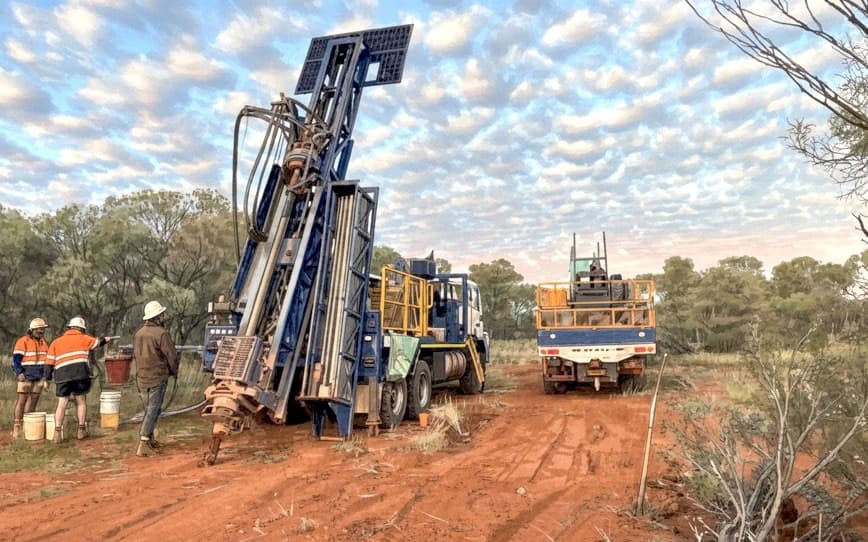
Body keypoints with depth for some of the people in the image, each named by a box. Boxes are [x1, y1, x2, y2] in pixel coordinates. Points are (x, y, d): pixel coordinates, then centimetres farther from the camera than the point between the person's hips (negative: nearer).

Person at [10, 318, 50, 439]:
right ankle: (17, 427, -1)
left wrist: (46, 378, 19)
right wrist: (19, 373, -21)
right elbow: (16, 359, -9)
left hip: (39, 378, 6)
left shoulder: (44, 343, 16)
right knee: (21, 400, -6)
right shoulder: (23, 342, -4)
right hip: (26, 377, -6)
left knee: (33, 402, 5)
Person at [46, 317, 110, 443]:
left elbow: (49, 362, 13)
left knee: (62, 403, 5)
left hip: (62, 376, 2)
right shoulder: (83, 339, 12)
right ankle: (81, 430, 14)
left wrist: (47, 379, 16)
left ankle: (57, 432, -3)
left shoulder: (56, 342, 18)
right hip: (80, 373, -2)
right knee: (81, 401, 10)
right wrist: (105, 339, 51)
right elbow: (97, 342, 29)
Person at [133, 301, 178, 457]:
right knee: (153, 411, -1)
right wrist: (174, 371, 5)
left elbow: (135, 355, 15)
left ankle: (150, 439, 28)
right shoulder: (161, 333, -16)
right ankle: (143, 444, -4)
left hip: (141, 378, 7)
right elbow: (171, 356, -14)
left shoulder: (139, 333, 6)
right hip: (157, 378, -7)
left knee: (149, 409, 20)